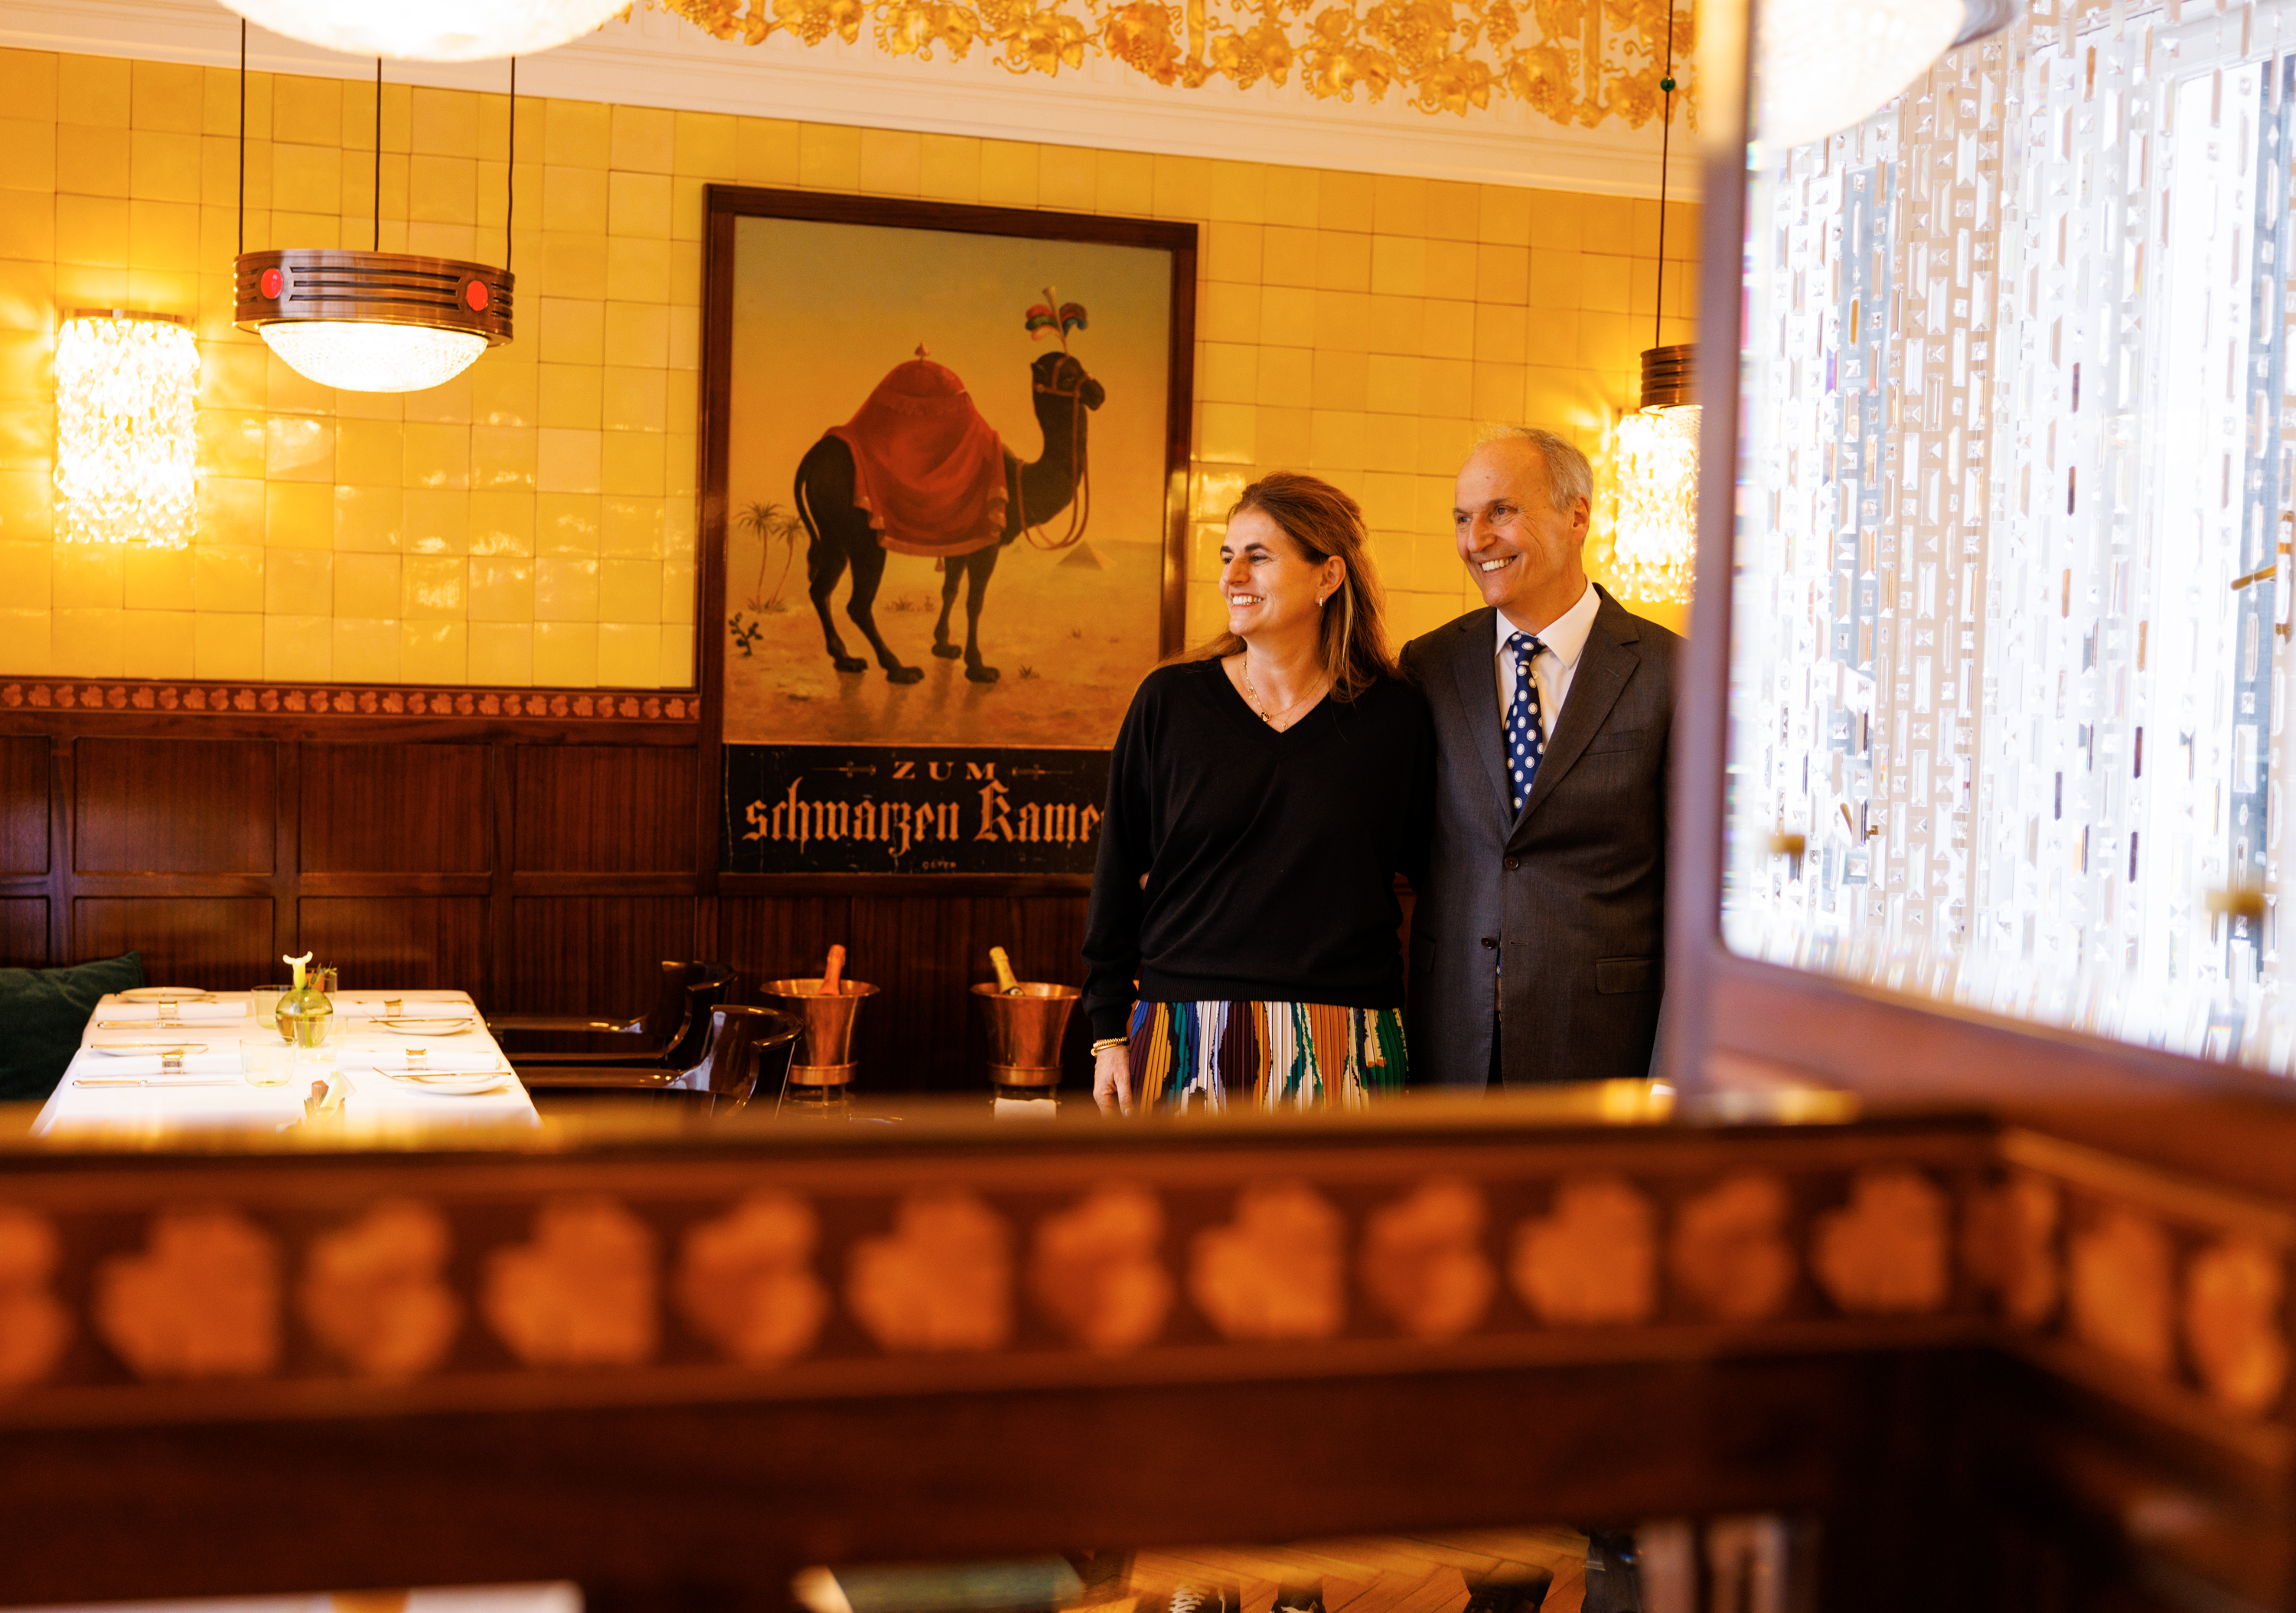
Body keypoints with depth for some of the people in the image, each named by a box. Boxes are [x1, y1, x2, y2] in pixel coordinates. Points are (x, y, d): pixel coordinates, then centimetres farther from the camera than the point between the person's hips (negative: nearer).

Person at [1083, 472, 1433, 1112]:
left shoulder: (1393, 716, 2)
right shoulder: (1169, 702, 3)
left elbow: (1425, 864, 11)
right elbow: (1119, 876, 6)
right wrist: (1109, 1033, 4)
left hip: (1339, 1047, 0)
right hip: (1184, 1030, 1)